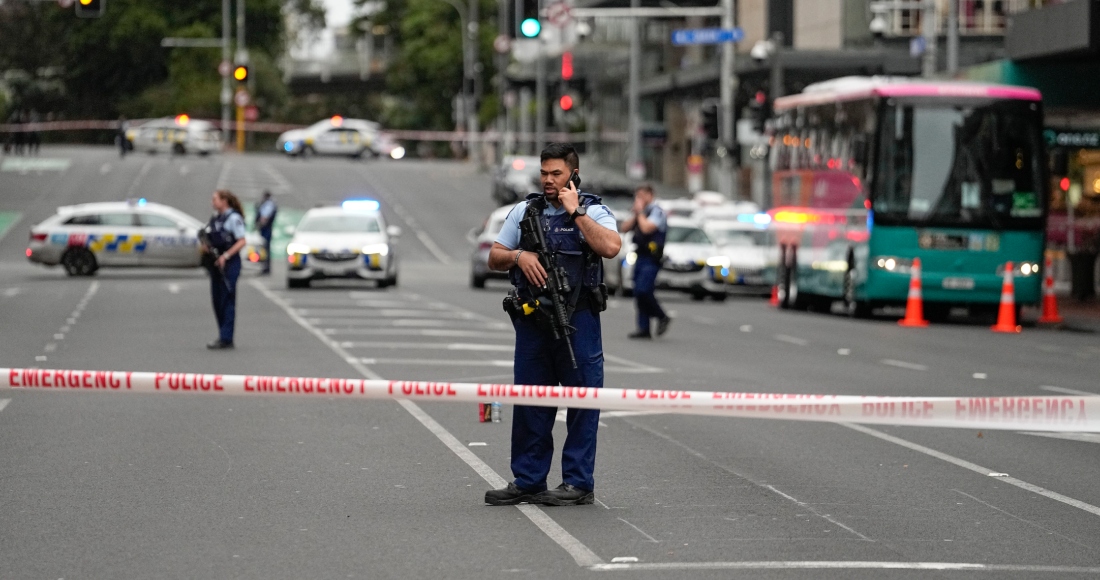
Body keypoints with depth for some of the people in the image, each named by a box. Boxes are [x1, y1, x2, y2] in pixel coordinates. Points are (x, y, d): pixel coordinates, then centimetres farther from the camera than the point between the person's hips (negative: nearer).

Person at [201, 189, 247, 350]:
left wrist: (226, 256, -21)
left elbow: (241, 241, -15)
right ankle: (223, 336, 17)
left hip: (229, 264, -8)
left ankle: (226, 339, -8)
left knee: (227, 301, -7)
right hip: (215, 264, 8)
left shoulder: (233, 218, -10)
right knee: (217, 300, 10)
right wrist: (205, 246, 0)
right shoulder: (215, 218, 14)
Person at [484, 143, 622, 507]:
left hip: (577, 320, -4)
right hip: (532, 321, 4)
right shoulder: (524, 212, 11)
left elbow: (610, 247, -20)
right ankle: (528, 482, 16)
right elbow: (494, 258, 13)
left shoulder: (592, 211, 0)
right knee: (530, 402, 8)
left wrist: (576, 211, -15)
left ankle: (578, 483, 5)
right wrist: (518, 255, -7)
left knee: (582, 401, -2)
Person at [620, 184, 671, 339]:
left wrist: (640, 212, -9)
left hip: (651, 258, -9)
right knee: (639, 293, 5)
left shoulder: (656, 212, -7)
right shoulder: (640, 213, 20)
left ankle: (662, 317, -2)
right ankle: (644, 328, 7)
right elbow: (625, 227, 14)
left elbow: (647, 228, -22)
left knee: (643, 290, -19)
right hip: (640, 257, 9)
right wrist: (635, 214, 3)